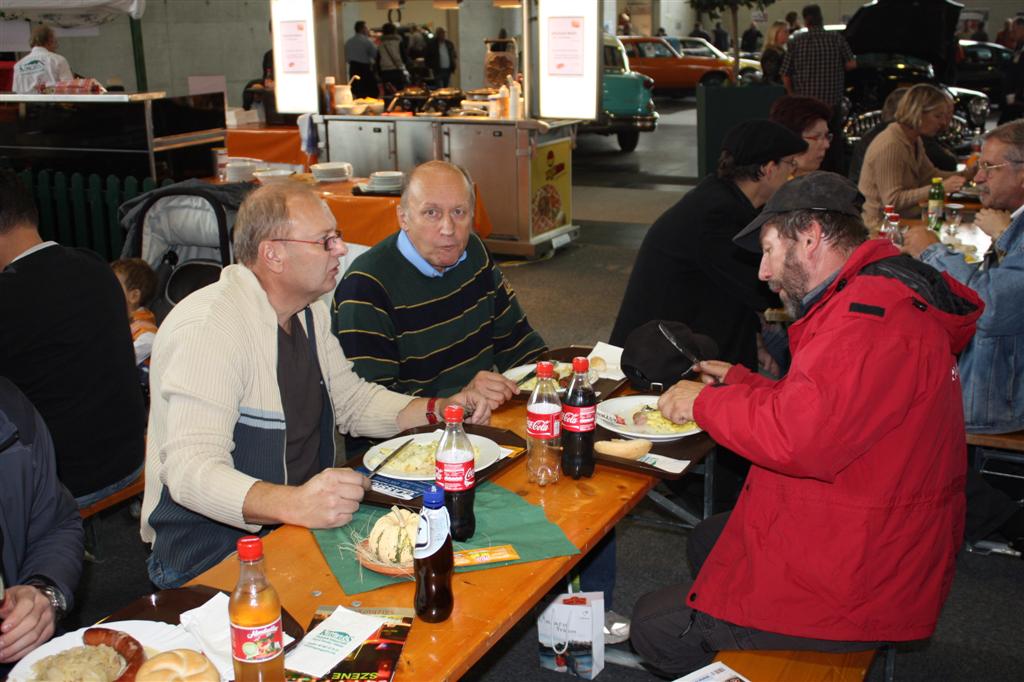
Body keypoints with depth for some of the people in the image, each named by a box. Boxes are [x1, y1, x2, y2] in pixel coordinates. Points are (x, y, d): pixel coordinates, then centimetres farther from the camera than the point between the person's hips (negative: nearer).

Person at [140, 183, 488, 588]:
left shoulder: (309, 313, 8)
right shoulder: (206, 327, -22)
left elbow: (352, 400, 19)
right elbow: (191, 469, -30)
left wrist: (440, 411, 3)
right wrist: (292, 504, -46)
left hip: (304, 523, 9)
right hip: (209, 560, -8)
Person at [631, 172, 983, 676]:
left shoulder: (874, 317, -27)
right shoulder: (876, 295, 10)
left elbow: (798, 439, -35)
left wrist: (705, 402, -19)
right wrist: (739, 383, 11)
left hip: (853, 593, -11)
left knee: (653, 626, -3)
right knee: (705, 541, 28)